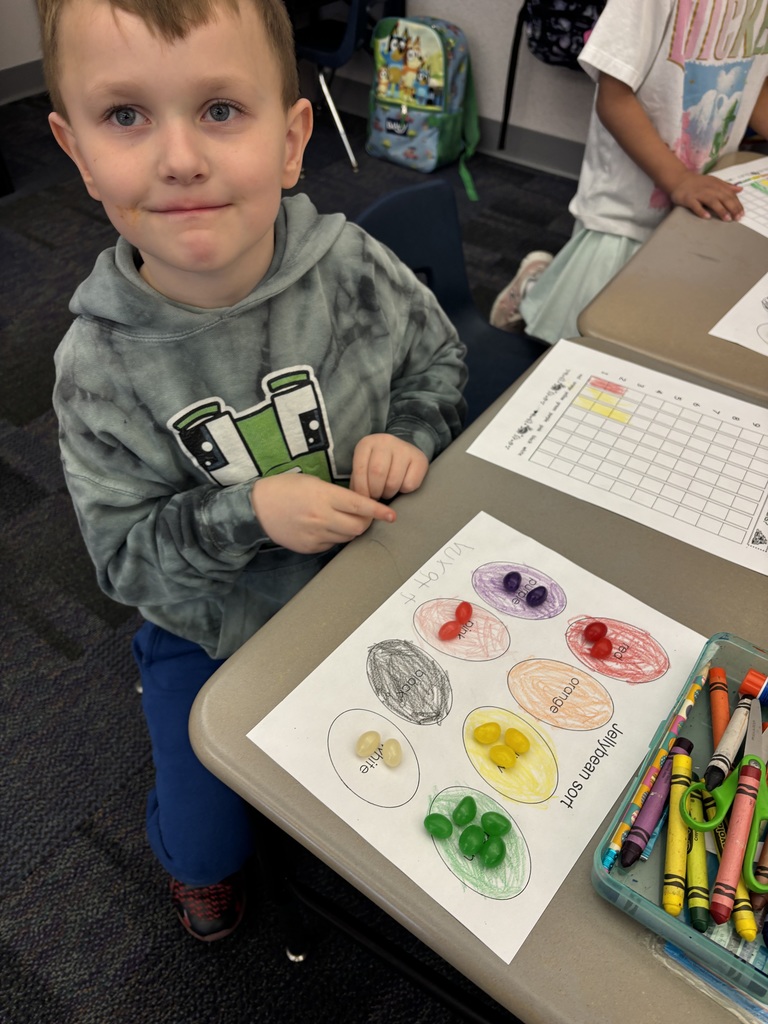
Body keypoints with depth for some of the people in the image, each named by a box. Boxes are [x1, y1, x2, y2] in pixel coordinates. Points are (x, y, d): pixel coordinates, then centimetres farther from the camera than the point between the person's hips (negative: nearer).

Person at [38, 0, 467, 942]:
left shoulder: (356, 270, -18)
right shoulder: (99, 366, -21)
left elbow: (438, 360, 1)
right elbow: (121, 550, -14)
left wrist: (409, 434, -19)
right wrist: (251, 513, -29)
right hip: (208, 629, -1)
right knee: (206, 841, 9)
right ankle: (199, 859, 50)